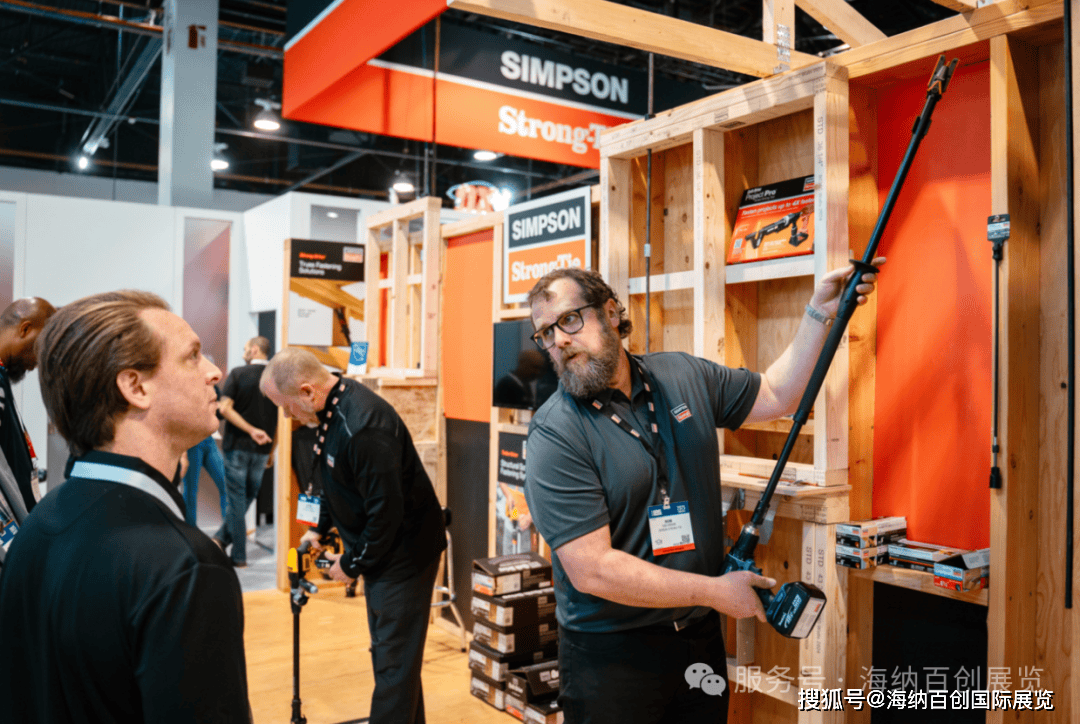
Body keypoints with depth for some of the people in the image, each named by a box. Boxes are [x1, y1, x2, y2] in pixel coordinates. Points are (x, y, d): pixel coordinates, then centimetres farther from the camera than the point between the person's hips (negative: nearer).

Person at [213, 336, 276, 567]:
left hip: (237, 445, -3)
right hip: (262, 450, 3)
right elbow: (280, 420, 4)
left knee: (236, 498, 5)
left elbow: (225, 408, -15)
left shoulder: (238, 374, -5)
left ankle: (239, 555, 8)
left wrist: (250, 430, -14)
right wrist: (272, 451, 11)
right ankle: (221, 538, 18)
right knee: (248, 497, 18)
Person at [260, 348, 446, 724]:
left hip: (405, 553, -10)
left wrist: (352, 564, -14)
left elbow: (386, 511, -27)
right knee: (387, 652, 21)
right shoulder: (334, 407, 2)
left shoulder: (363, 426, -29)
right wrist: (319, 527, 17)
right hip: (380, 552, 10)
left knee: (394, 661, 0)